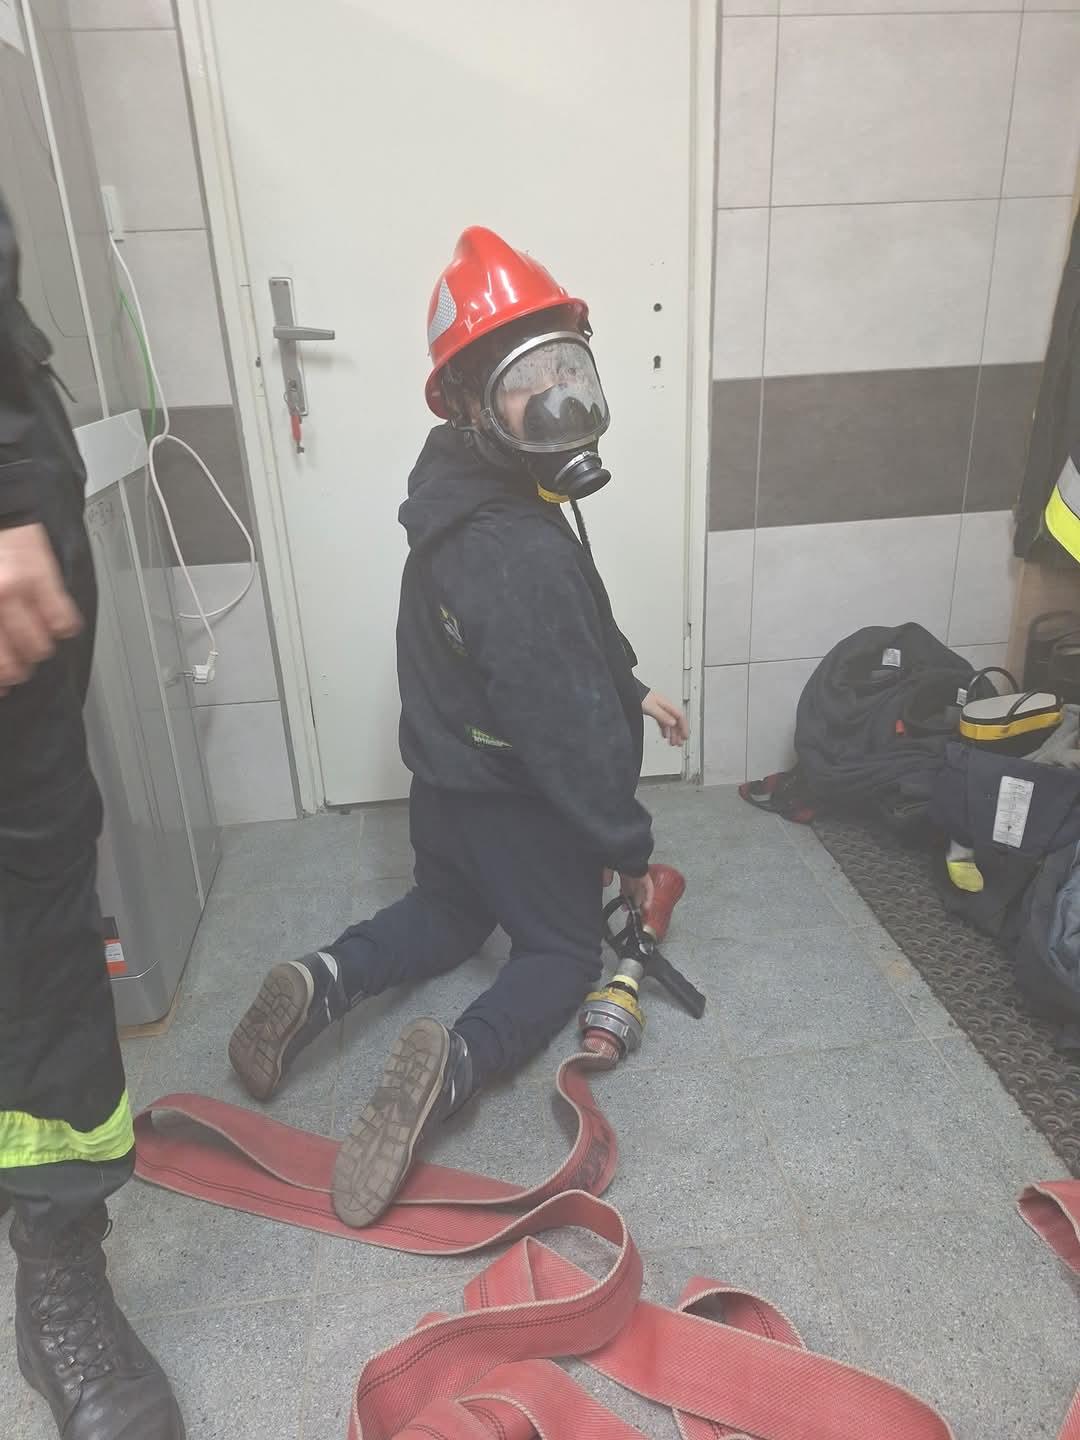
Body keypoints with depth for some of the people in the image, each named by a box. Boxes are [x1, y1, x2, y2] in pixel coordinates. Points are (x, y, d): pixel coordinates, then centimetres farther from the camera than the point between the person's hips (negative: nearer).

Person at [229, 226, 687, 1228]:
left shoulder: (467, 496, -2)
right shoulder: (526, 555, -33)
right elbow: (571, 730, -28)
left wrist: (632, 691, 16)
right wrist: (628, 849, -15)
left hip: (446, 778, 8)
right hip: (518, 802, -8)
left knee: (449, 914, 30)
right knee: (563, 954, 15)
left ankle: (321, 983, 8)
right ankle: (456, 1061, -11)